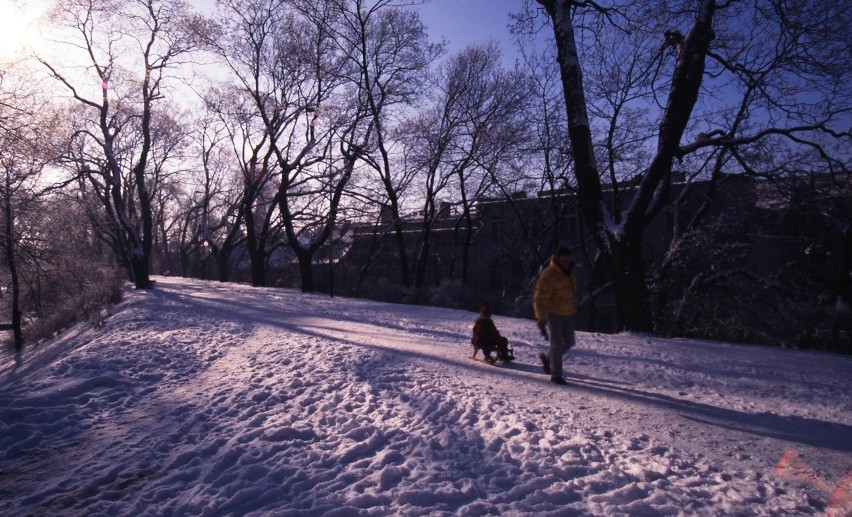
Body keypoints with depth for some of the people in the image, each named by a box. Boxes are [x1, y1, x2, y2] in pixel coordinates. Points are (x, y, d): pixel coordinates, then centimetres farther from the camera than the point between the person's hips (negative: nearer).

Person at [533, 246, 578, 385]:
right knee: (557, 344, -6)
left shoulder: (571, 271, 3)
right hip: (554, 313, -7)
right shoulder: (548, 275, -21)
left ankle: (547, 357, 32)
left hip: (568, 313, 7)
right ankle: (556, 375, 6)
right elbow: (539, 299, -23)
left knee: (569, 342, 10)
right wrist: (541, 320, -28)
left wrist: (574, 307, 22)